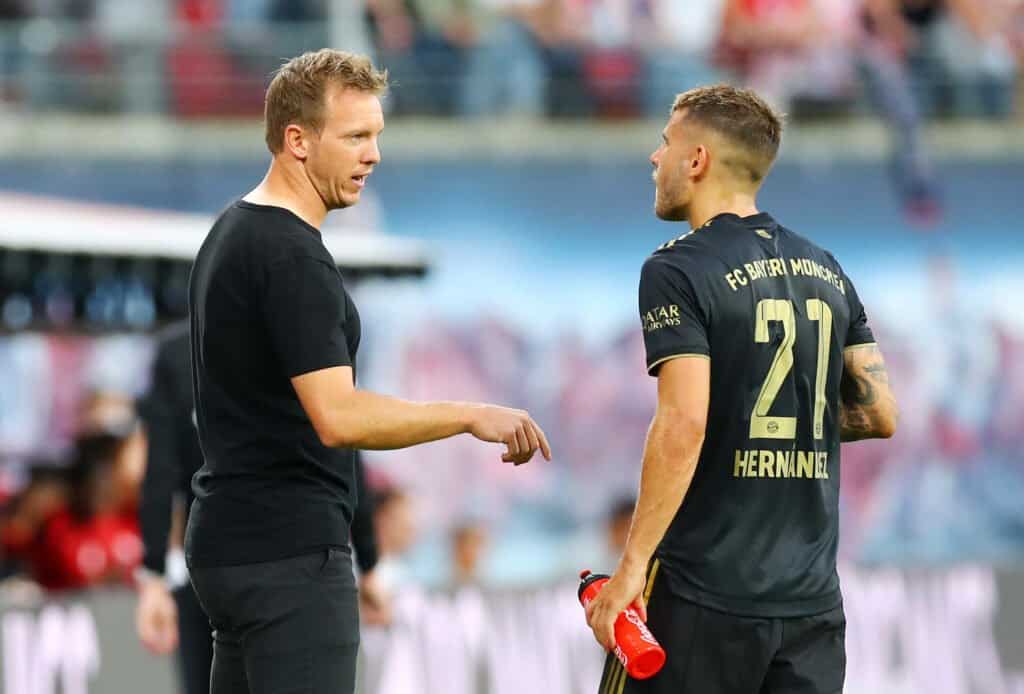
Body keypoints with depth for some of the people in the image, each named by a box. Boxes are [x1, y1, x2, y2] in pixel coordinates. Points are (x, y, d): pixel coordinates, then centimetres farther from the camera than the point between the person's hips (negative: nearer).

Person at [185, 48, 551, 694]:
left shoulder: (235, 233, 14)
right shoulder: (292, 255, -17)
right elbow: (338, 415, -26)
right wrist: (471, 416, -20)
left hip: (232, 543, 10)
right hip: (289, 553, -10)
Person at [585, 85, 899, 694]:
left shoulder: (678, 271, -9)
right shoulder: (827, 272, 11)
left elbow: (683, 426, -19)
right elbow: (880, 414, 12)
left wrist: (633, 564, -17)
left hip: (705, 597, -6)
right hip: (813, 598, 6)